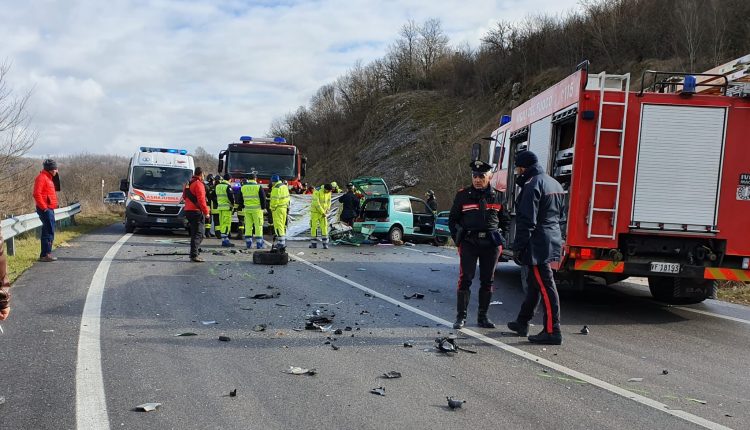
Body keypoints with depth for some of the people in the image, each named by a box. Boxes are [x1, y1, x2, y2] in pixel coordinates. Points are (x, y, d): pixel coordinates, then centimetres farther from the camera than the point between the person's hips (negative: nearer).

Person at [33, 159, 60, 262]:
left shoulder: (49, 178, 18)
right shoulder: (41, 177, -12)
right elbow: (37, 194, -21)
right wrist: (44, 207, -20)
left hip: (50, 209, 10)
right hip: (46, 209, -10)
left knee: (49, 231, 13)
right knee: (49, 231, -10)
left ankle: (46, 253, 18)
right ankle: (45, 254, -9)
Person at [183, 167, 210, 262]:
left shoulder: (188, 183, 15)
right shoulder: (198, 184, -13)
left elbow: (184, 196, 24)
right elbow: (201, 200, -19)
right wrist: (206, 212, -14)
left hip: (188, 210, 9)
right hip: (197, 211, -9)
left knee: (194, 233, 18)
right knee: (198, 234, -8)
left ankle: (194, 254, 22)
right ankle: (194, 255, -13)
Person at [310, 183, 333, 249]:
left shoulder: (329, 192, -3)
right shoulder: (317, 191, -21)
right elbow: (316, 203, -24)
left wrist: (327, 209, -8)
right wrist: (322, 212, -21)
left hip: (323, 212, 4)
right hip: (315, 211, -3)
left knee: (324, 226, -6)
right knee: (314, 226, 1)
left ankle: (325, 243, -3)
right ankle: (313, 243, 9)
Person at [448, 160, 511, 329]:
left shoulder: (498, 196, 8)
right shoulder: (463, 195, 2)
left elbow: (505, 220, 19)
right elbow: (452, 219, 9)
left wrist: (499, 238, 10)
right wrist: (458, 239, 3)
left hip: (491, 244, 2)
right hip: (469, 242, -2)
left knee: (487, 281, 6)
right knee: (465, 278, -7)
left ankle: (482, 316, 17)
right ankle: (461, 316, 1)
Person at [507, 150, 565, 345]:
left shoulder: (533, 185, -14)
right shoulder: (554, 183, 17)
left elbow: (527, 221, -19)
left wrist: (518, 247, -15)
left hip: (537, 244, -10)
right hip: (553, 240, 10)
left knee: (545, 286, -8)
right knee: (535, 283, 18)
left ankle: (552, 331, -6)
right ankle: (522, 322, 29)